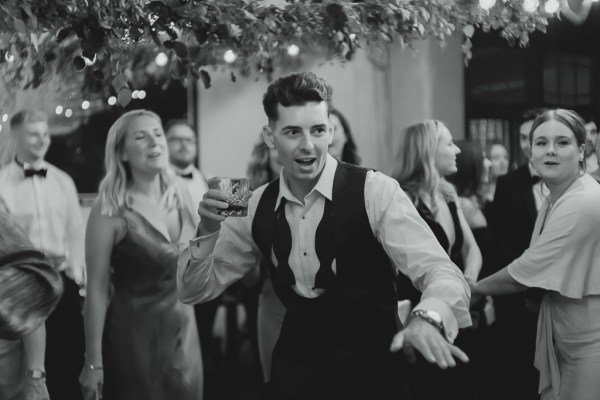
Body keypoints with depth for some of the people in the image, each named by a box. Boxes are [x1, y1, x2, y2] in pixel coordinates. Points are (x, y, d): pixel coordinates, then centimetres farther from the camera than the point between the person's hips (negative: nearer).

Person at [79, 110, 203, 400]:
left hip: (184, 328, 5)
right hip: (134, 335, -5)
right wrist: (93, 362, -12)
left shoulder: (180, 194, 0)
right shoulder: (110, 210, -15)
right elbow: (97, 289, -13)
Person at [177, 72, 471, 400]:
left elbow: (441, 273, -23)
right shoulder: (257, 206, -1)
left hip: (371, 373, -3)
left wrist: (427, 318, -46)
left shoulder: (375, 192, -16)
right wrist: (208, 231, -15)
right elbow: (194, 290, 5)